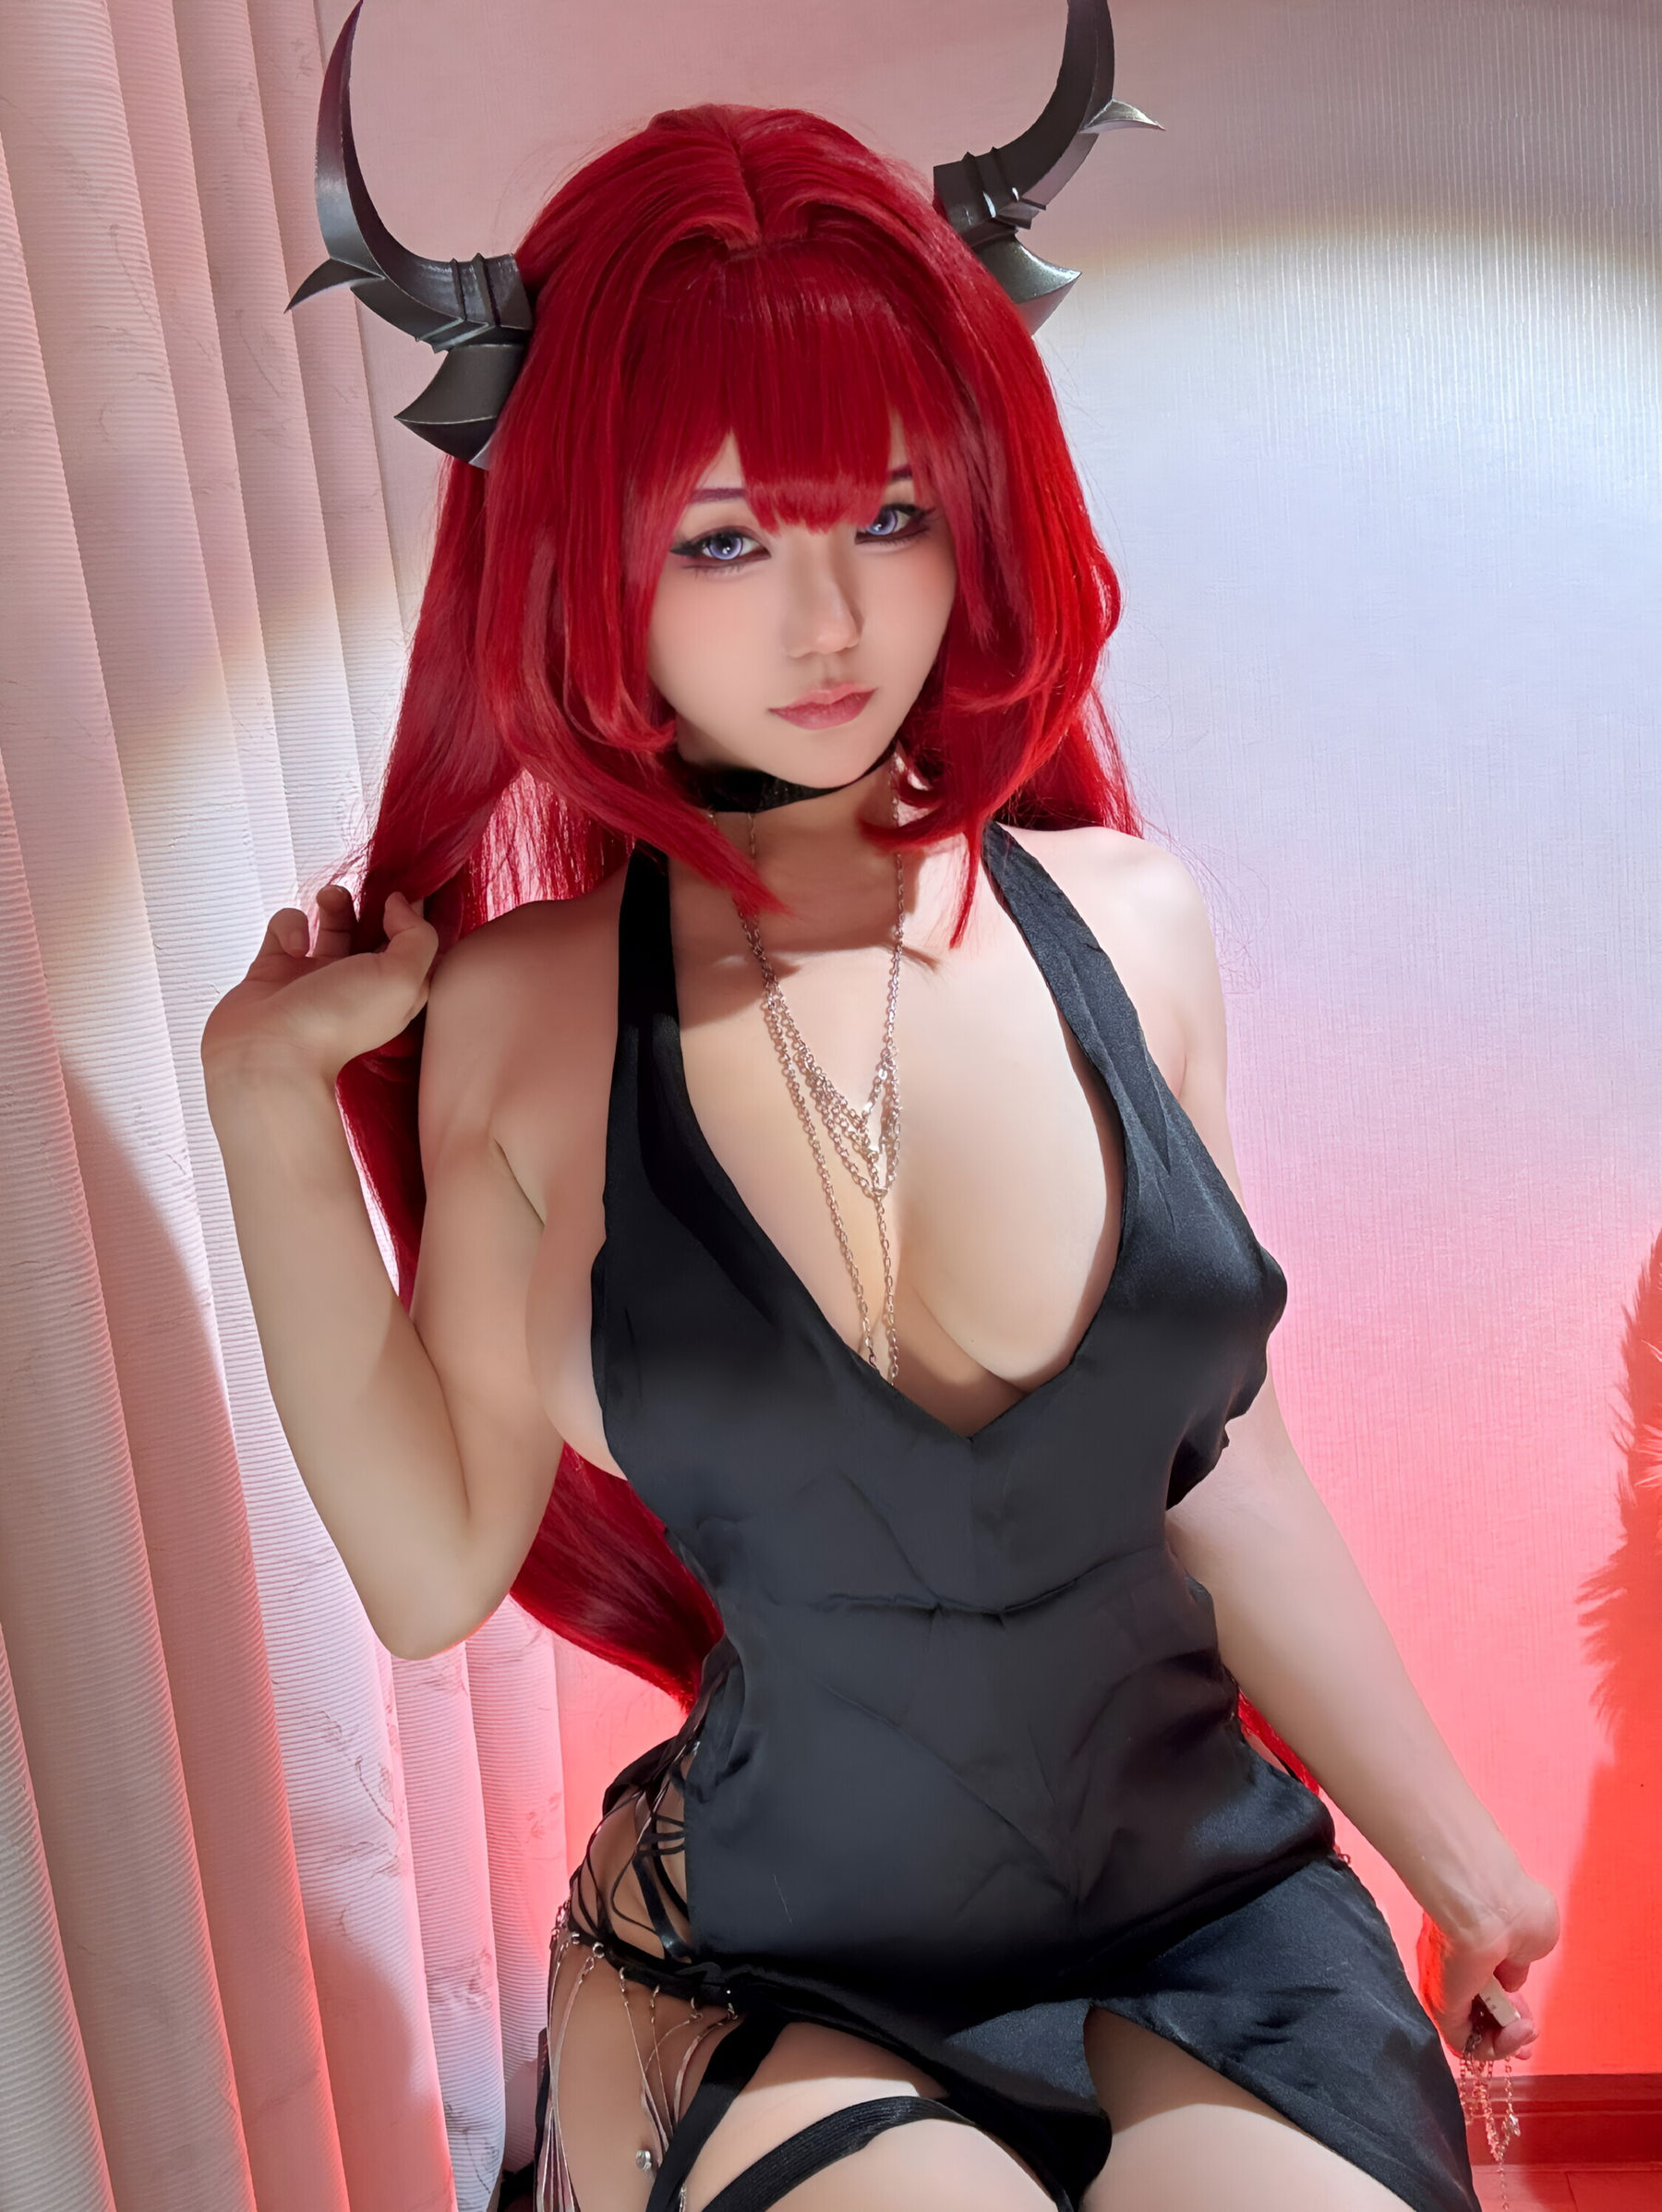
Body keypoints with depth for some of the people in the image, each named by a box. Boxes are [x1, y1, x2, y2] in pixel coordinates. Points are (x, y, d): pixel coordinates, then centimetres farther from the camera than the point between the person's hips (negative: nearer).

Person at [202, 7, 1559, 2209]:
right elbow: (434, 1566, -8)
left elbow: (1222, 1462, 3)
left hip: (1226, 1910, 2)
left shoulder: (1126, 925, -6)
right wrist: (273, 1103, -13)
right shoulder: (521, 1012, -9)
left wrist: (1452, 1846, 11)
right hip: (789, 1976, -1)